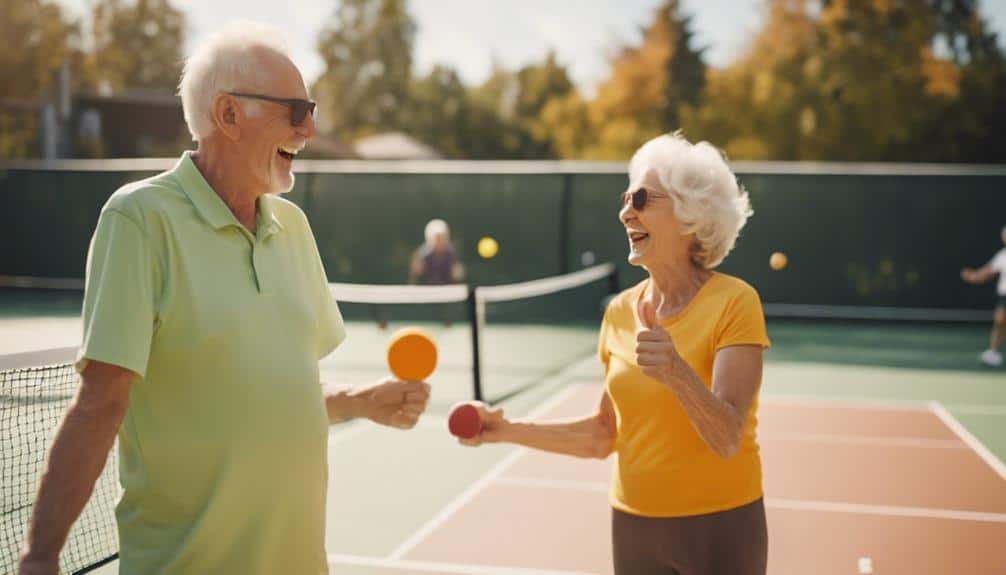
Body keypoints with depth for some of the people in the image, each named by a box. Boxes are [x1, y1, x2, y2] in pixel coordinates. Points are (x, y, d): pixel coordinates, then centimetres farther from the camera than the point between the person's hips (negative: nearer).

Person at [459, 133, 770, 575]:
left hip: (719, 525, -4)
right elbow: (604, 436, 8)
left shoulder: (733, 302, -14)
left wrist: (677, 373, -37)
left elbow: (727, 440, -21)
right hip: (633, 524, 5)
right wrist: (508, 430, 1)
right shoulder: (619, 312, 1)